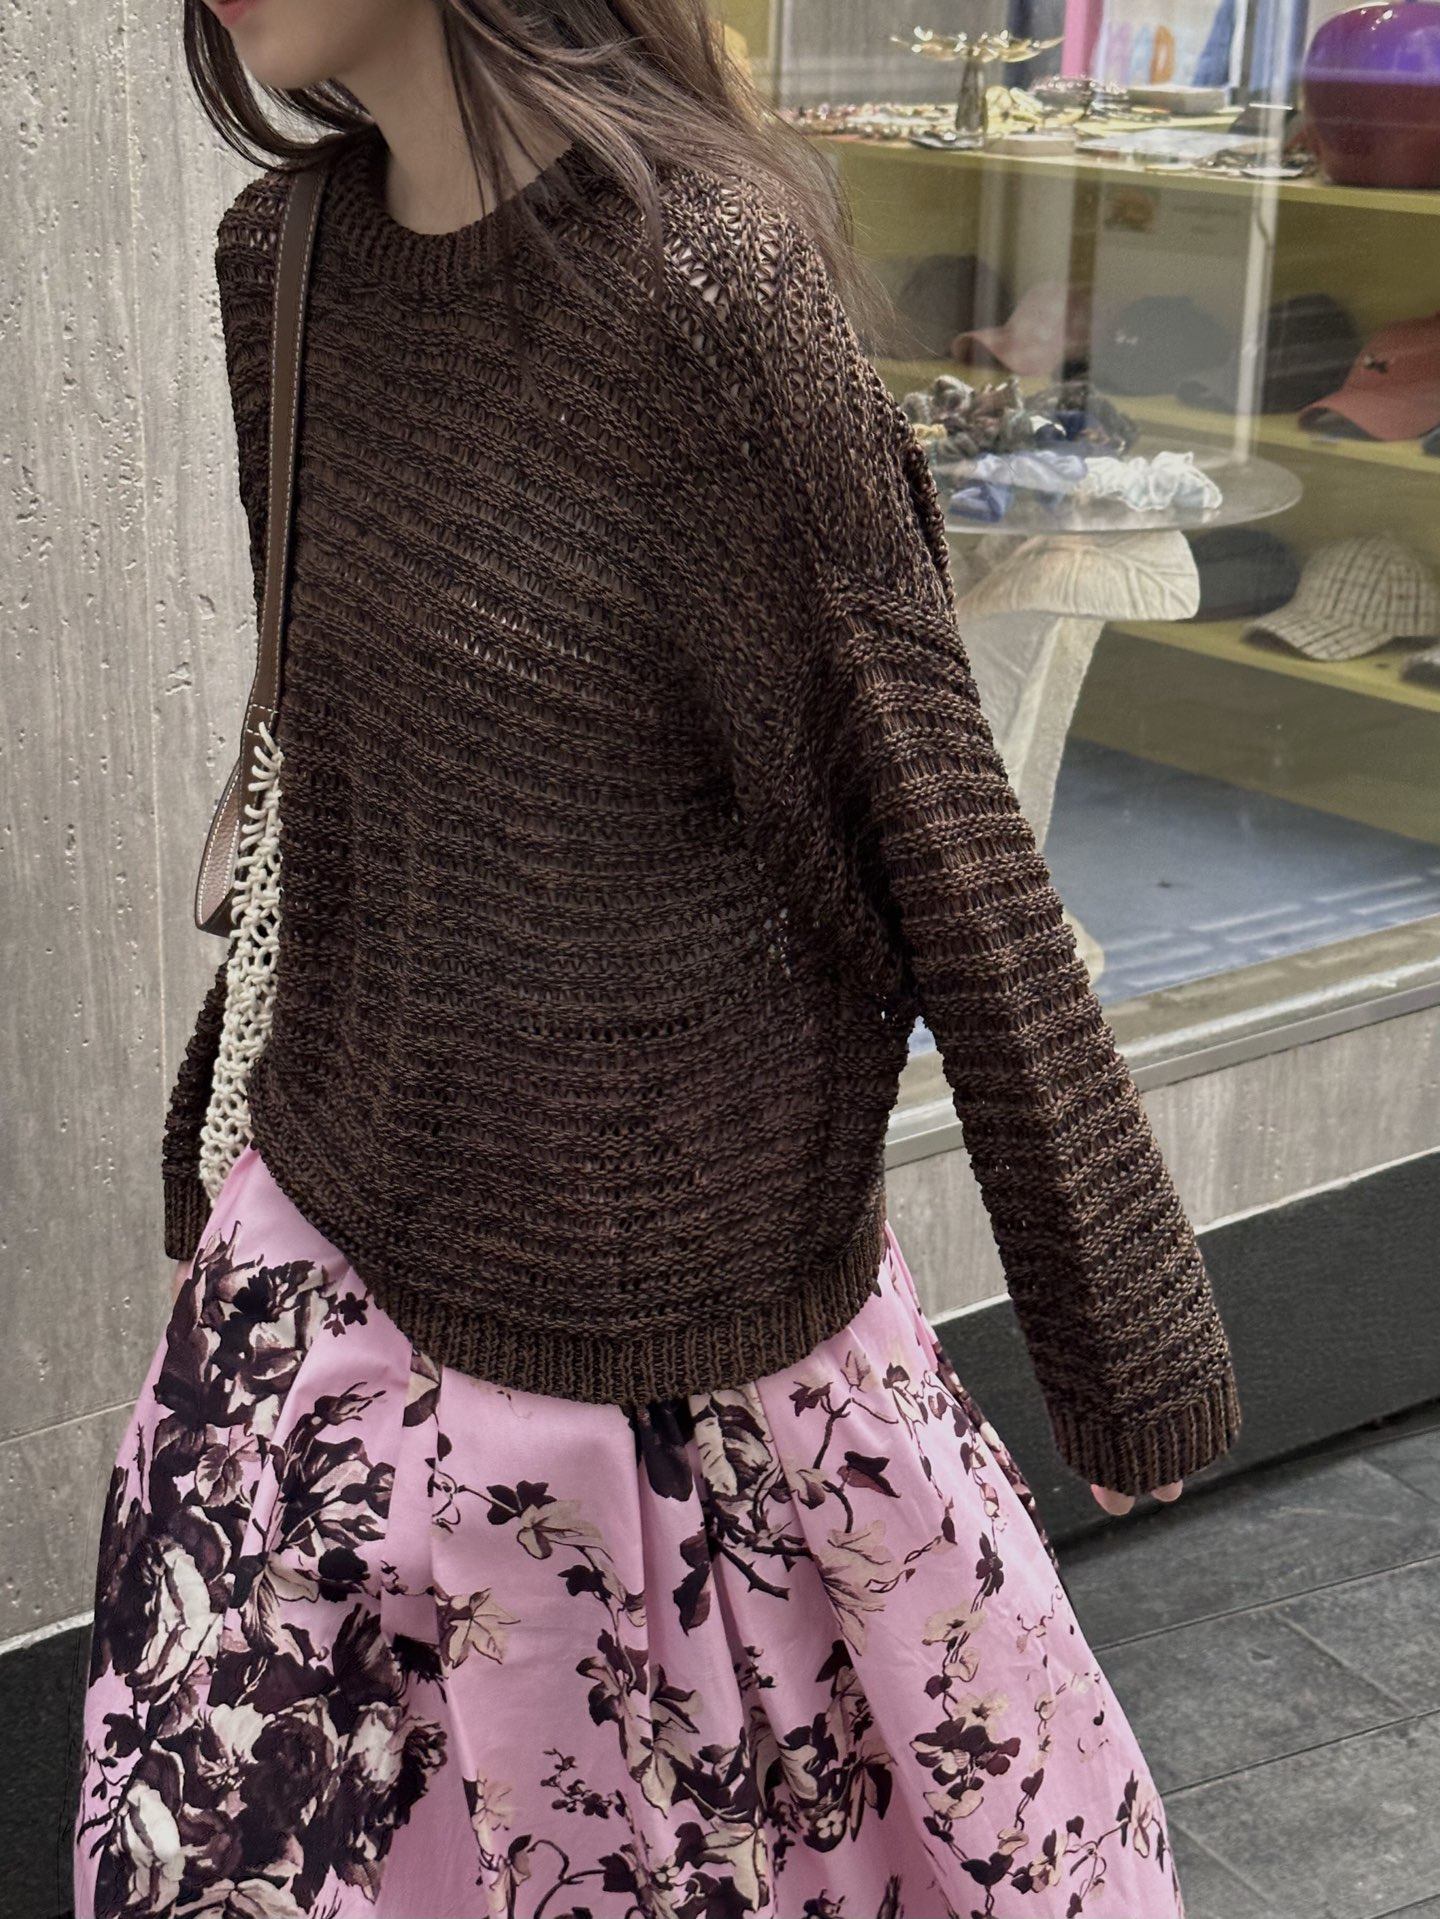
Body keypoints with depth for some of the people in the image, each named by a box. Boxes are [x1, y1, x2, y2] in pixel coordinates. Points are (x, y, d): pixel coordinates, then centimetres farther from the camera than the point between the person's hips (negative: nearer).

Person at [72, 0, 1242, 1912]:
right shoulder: (289, 257, -1)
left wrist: (1127, 1344, -6)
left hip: (647, 1312, -6)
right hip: (329, 1250, 6)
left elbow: (946, 856, -16)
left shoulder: (710, 285, -22)